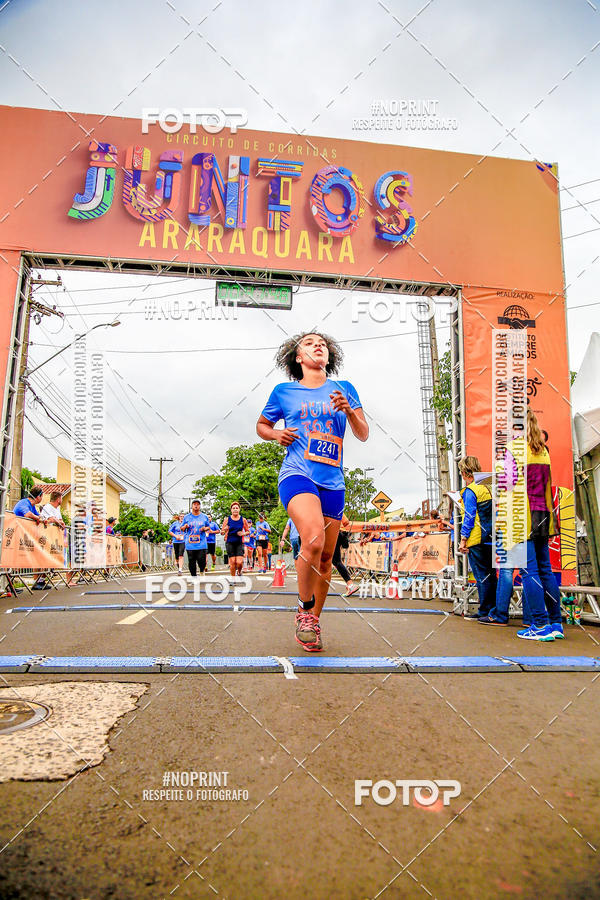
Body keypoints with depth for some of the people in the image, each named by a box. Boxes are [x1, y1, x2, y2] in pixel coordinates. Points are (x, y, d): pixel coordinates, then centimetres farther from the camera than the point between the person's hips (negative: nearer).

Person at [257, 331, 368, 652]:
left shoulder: (344, 389, 13)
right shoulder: (284, 391, 10)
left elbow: (364, 435, 10)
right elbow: (261, 425, 22)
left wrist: (348, 411, -9)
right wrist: (275, 434, 0)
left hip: (332, 482, 3)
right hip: (297, 475, -3)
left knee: (325, 558, 6)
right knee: (313, 540, -27)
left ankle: (313, 622, 25)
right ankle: (304, 610, -4)